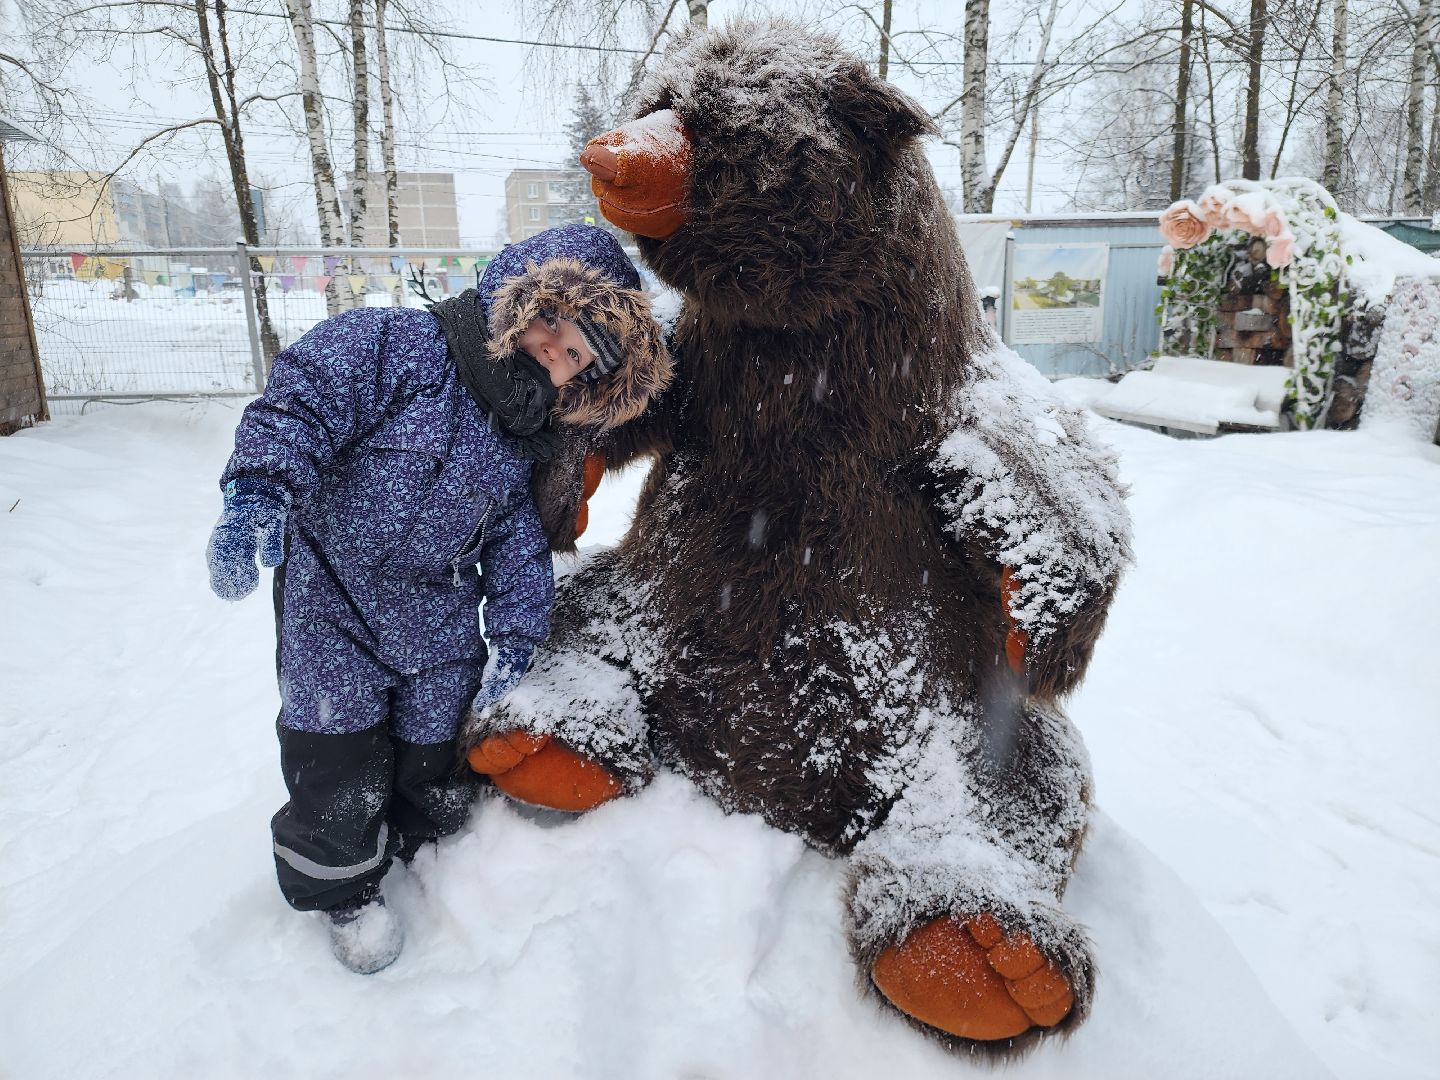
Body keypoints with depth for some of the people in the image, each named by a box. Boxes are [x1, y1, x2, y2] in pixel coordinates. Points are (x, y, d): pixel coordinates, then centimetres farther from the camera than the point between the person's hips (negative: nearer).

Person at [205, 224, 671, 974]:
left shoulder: (524, 436, 3)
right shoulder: (396, 347, -16)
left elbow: (517, 537, 6)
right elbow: (301, 401, -25)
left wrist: (515, 632, 1)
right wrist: (257, 492, -41)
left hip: (439, 622, 5)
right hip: (333, 599, -4)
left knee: (436, 752, 12)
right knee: (342, 759, 3)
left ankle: (435, 853, 42)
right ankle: (344, 888, 30)